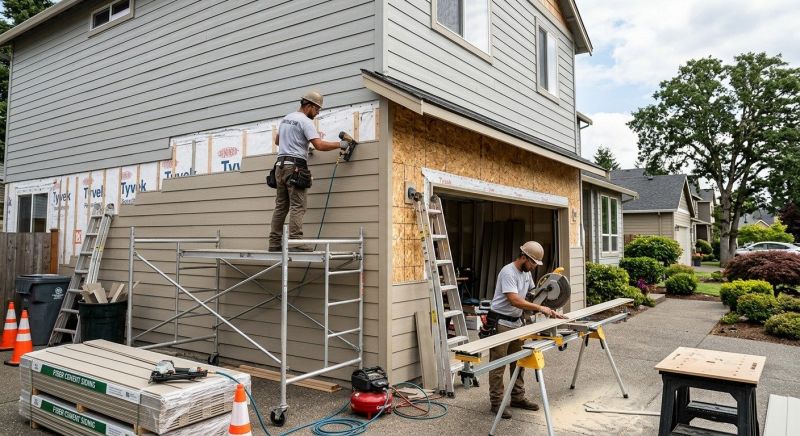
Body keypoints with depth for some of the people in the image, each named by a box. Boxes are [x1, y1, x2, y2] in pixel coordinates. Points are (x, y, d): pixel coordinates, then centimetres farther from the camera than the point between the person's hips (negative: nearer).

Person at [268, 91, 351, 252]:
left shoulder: (285, 119, 20)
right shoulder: (305, 122, -8)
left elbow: (277, 141, 33)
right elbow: (319, 145, -17)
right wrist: (340, 144, -6)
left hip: (280, 165, 9)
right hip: (295, 166, -8)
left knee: (281, 206, 8)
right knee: (297, 206, -9)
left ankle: (274, 243, 9)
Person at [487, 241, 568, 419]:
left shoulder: (526, 273, 8)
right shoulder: (508, 272, -21)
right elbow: (515, 300, -29)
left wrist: (551, 312, 4)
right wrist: (540, 308, -25)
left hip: (516, 322, 9)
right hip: (500, 323, -9)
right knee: (498, 365, 0)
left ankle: (517, 398, 26)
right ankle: (496, 403, 8)